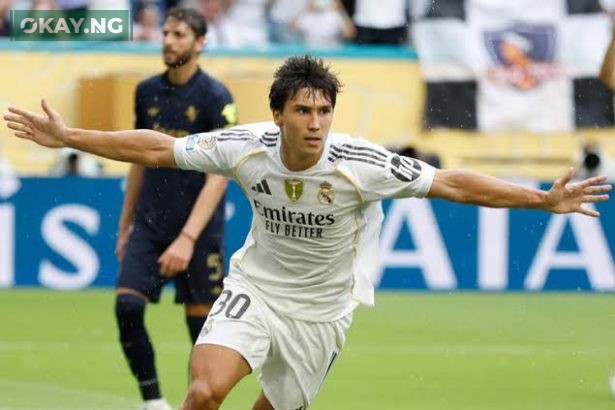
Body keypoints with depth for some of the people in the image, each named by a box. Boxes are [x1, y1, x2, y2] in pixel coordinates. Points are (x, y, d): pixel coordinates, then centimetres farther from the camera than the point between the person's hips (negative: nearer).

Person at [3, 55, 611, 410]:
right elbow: (156, 148, -8)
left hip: (319, 309, 0)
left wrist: (545, 200, -25)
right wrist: (68, 137, -9)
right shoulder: (246, 148, -19)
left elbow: (451, 183, -20)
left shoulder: (361, 164, -24)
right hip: (254, 288, 0)